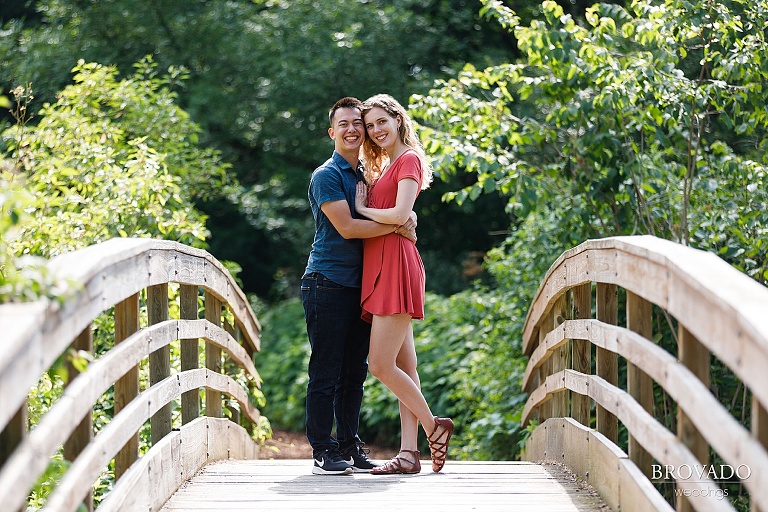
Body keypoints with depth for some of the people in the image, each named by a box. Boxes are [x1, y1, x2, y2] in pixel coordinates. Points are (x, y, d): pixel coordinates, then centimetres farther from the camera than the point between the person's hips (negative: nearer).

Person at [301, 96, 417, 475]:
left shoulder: (366, 175, 18)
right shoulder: (327, 175, -6)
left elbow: (398, 211, 21)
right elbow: (346, 227, -16)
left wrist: (407, 218, -3)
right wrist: (396, 227, -12)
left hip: (358, 284, 8)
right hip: (327, 284, -8)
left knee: (354, 371, 9)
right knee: (326, 371, -6)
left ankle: (349, 447, 16)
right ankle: (323, 451, -3)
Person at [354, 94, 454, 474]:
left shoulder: (409, 159, -4)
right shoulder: (383, 166, 24)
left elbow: (400, 214, -16)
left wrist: (362, 209, -4)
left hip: (396, 266, -10)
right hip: (380, 268, 10)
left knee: (381, 365, -12)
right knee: (403, 366, 5)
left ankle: (434, 427, 1)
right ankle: (409, 453, 3)